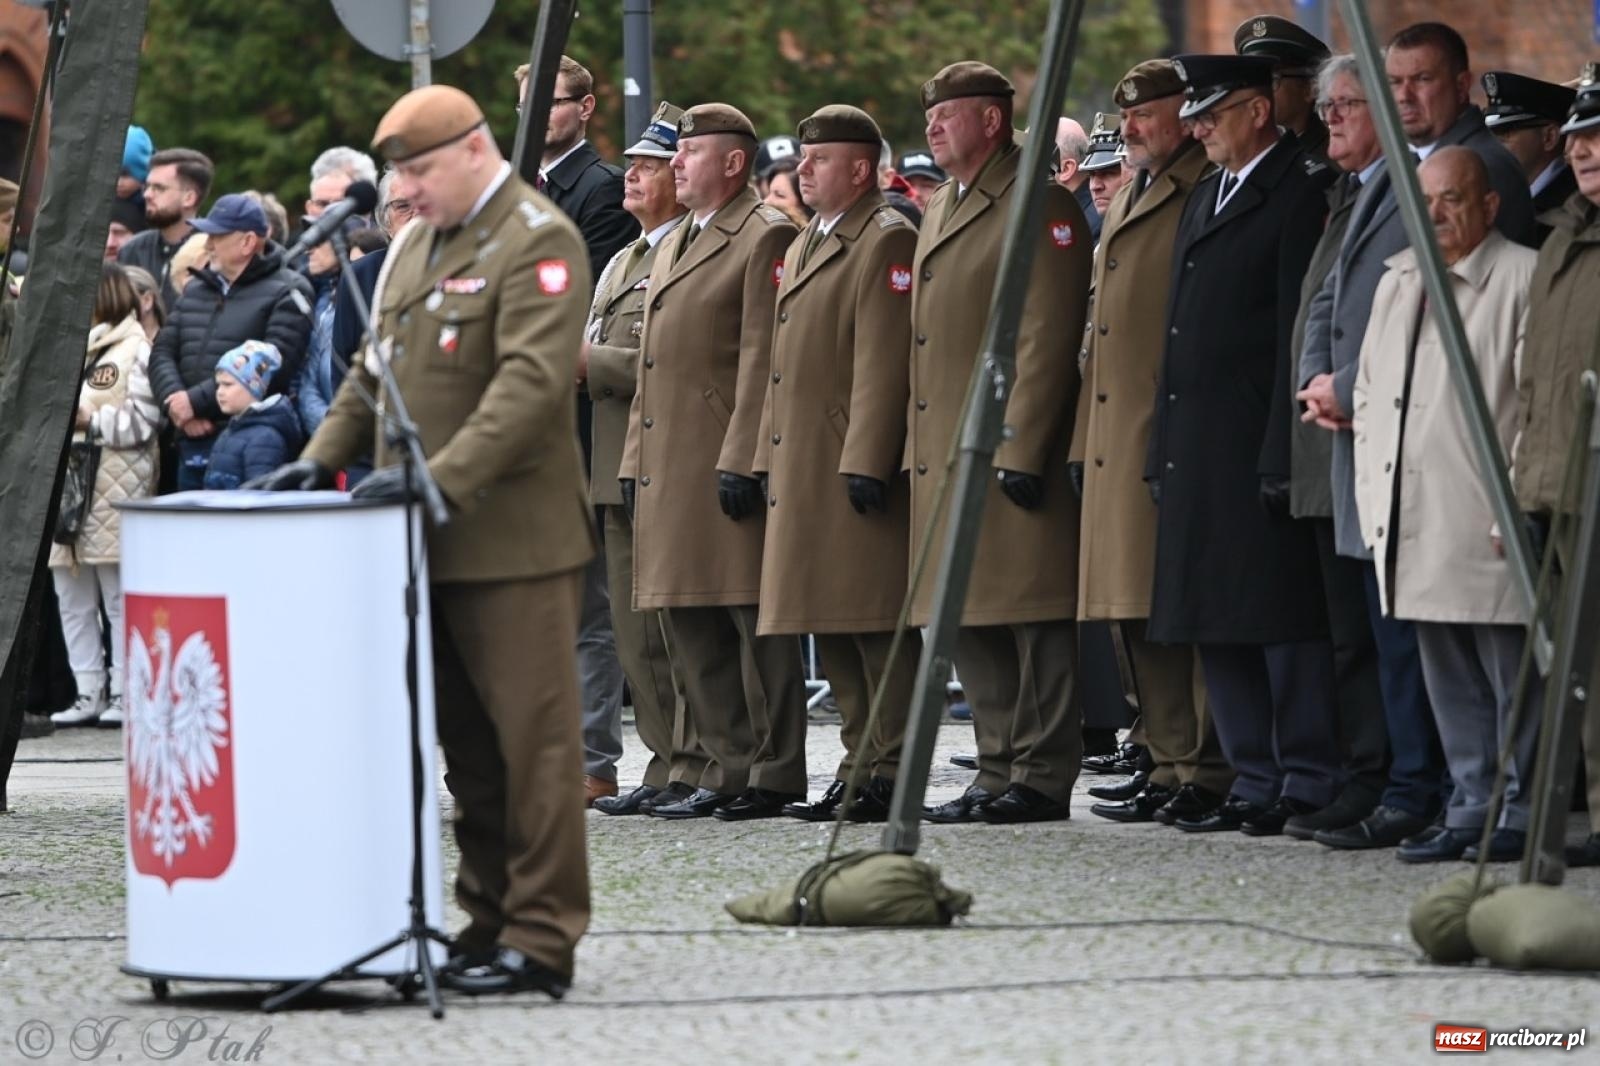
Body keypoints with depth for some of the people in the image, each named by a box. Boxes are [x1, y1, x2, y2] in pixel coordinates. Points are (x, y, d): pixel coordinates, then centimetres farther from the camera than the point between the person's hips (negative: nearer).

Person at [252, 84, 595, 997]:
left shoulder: (539, 242, -10)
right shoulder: (416, 247, 19)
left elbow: (535, 382, -21)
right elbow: (376, 370, 24)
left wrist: (446, 477, -27)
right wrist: (323, 457, 8)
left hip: (514, 540, -9)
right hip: (431, 547, 9)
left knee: (531, 736, -6)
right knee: (468, 748, 11)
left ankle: (542, 938, -4)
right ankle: (489, 924, 17)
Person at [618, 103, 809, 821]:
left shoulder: (766, 236, -6)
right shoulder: (672, 246, 22)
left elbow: (763, 357, -14)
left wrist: (741, 459, -20)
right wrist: (635, 460, 17)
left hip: (730, 463, -9)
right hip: (670, 468, 9)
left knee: (755, 618, -6)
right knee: (691, 627, 9)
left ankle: (775, 776, -4)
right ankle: (728, 770, 13)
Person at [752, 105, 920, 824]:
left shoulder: (887, 241, -9)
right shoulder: (805, 246, 22)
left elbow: (884, 362, -17)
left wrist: (865, 463, -22)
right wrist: (768, 458, 18)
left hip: (857, 465, -10)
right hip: (805, 469, 10)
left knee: (877, 626, -8)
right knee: (833, 629, 10)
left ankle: (891, 776, -7)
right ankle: (862, 765, 15)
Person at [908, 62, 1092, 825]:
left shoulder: (1039, 209, -9)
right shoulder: (940, 211, 19)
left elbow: (1046, 341, -15)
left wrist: (1021, 451, -20)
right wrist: (914, 448, 17)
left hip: (1010, 455, -9)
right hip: (945, 458, 10)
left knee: (1033, 616, -5)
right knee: (969, 620, 11)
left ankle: (1043, 777, -3)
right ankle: (999, 770, 16)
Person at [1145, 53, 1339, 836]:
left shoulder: (1300, 193, -8)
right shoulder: (1206, 198, 19)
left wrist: (1282, 456, -19)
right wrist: (1164, 453, 16)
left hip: (1259, 446, -9)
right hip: (1196, 449, 9)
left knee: (1282, 618, -6)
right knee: (1216, 625, 9)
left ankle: (1308, 785, -2)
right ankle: (1255, 782, 14)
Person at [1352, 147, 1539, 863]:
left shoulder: (1525, 279, -5)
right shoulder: (1398, 282, 19)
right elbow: (1369, 394, 24)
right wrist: (1372, 495, 15)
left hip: (1491, 529, -7)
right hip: (1412, 527, 7)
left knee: (1513, 673, -4)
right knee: (1449, 680, 11)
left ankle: (1524, 812, 1)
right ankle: (1472, 808, 17)